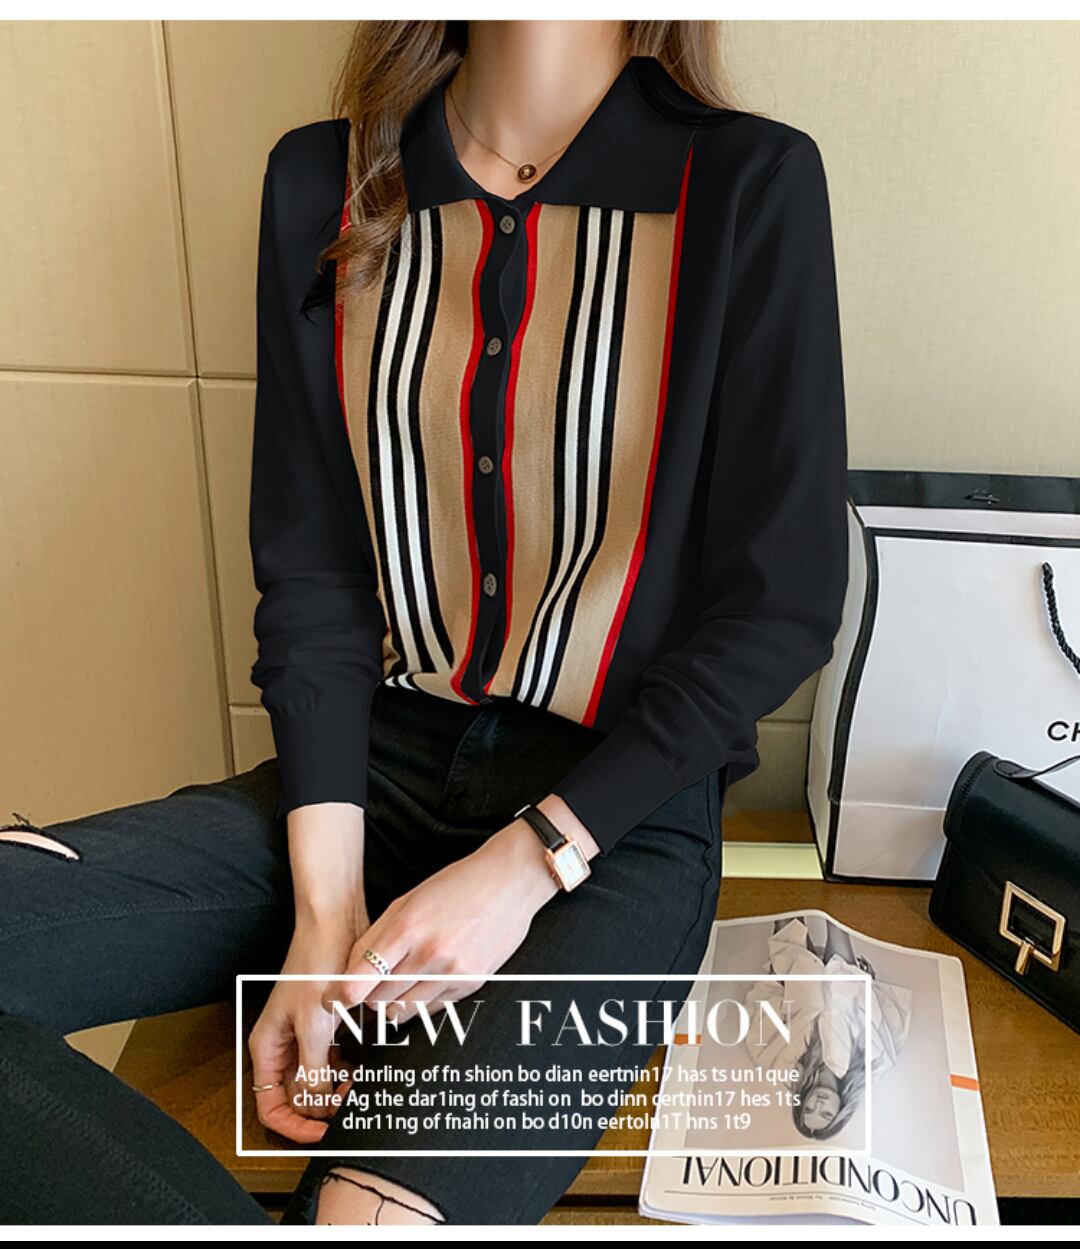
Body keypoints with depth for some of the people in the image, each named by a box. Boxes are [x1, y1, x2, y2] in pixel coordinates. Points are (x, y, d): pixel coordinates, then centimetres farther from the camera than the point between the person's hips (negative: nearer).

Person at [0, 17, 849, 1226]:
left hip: (620, 810, -3)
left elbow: (784, 599, -5)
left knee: (385, 1203, -28)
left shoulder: (752, 186, -3)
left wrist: (529, 861, -13)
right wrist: (326, 906, -8)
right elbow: (309, 565, 3)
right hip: (374, 764, 4)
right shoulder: (322, 182, 6)